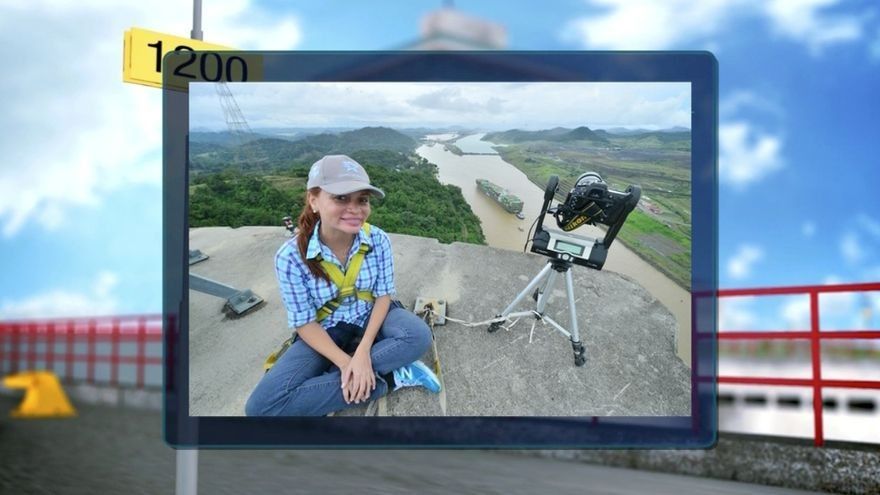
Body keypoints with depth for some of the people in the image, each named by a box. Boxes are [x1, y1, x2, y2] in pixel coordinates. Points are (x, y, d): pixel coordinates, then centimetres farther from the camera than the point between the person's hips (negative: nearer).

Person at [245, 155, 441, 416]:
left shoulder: (378, 240, -16)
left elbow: (383, 295, -9)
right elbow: (304, 323, -15)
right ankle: (389, 379, -22)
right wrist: (346, 363, -28)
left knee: (419, 336, -32)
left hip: (372, 318, 1)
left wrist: (363, 351, -24)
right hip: (325, 333, -1)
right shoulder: (291, 257, -21)